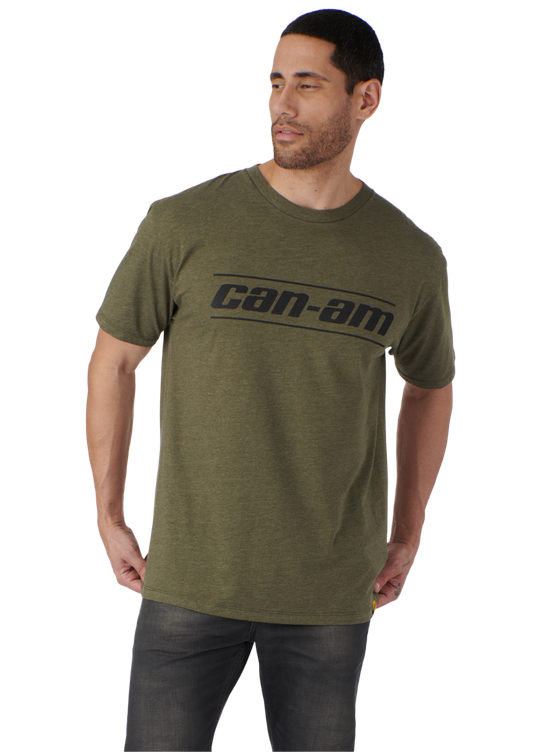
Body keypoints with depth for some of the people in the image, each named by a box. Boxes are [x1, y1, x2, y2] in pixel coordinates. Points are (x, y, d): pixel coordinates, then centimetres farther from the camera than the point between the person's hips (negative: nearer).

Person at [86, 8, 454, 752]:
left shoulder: (412, 258, -3)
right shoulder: (184, 224, -10)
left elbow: (430, 384, 15)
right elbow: (112, 359, 2)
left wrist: (407, 535, 12)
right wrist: (109, 519, 1)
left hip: (331, 593, 2)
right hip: (191, 577, -1)